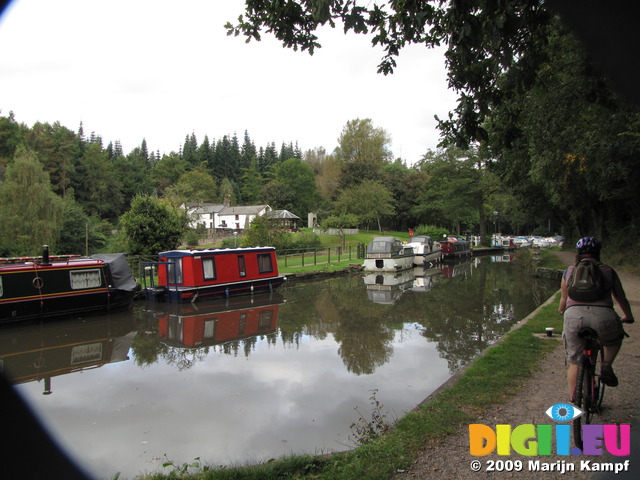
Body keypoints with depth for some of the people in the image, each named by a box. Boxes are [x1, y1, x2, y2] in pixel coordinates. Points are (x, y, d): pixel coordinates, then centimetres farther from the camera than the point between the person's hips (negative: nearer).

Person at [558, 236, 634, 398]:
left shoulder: (570, 271, 20)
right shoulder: (608, 271, 19)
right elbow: (621, 299, 30)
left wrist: (561, 310, 54)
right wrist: (628, 316, 49)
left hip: (574, 315, 1)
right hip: (603, 316, 0)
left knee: (574, 362, 14)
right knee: (615, 337, 34)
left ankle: (573, 402, 17)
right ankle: (606, 367, 18)